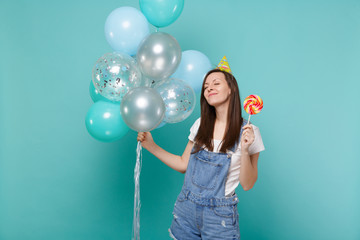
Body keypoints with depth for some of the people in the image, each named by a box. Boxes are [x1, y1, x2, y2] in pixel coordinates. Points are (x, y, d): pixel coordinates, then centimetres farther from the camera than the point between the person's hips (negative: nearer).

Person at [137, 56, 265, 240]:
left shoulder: (248, 132, -10)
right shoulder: (201, 124, 2)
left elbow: (247, 185, -9)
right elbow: (183, 165, 7)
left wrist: (245, 150, -23)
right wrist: (151, 146, 2)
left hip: (219, 216, -4)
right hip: (186, 208, 4)